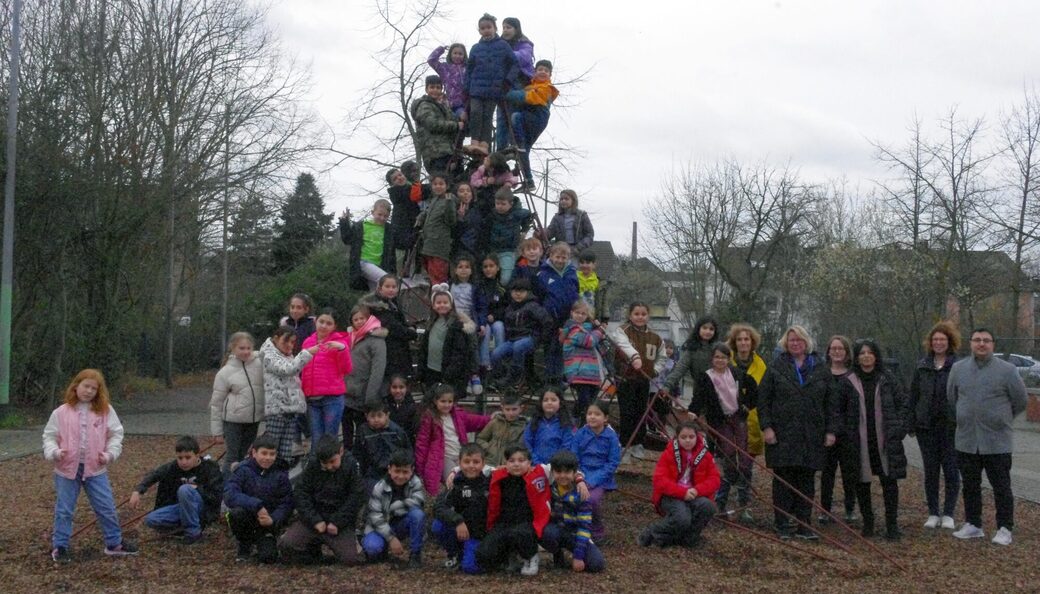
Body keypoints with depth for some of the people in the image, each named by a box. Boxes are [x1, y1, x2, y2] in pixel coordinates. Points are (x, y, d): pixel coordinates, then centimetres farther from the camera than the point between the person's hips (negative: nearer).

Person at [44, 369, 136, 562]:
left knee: (107, 508, 6)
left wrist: (110, 454, -11)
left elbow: (115, 434, 3)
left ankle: (114, 543, 20)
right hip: (67, 469, -1)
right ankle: (59, 546, 19)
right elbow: (49, 436, 3)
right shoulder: (61, 412, -2)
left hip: (95, 469, 1)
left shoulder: (105, 411, 0)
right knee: (64, 510, 7)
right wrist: (54, 452, -15)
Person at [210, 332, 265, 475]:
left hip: (253, 420, 3)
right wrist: (217, 431, -1)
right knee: (232, 457, -1)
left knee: (242, 455, 13)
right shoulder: (225, 372, -6)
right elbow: (216, 403, -1)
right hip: (233, 420, -3)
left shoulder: (259, 363, -1)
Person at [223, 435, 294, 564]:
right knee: (237, 513, -34)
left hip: (268, 523, 0)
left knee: (268, 557, -22)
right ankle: (244, 546, -4)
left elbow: (286, 504, -6)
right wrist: (256, 505, -33)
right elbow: (229, 495, -23)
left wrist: (273, 520, -26)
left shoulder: (280, 475, -3)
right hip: (247, 517, 0)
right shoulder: (243, 470, -8)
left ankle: (267, 543, 17)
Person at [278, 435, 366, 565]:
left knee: (351, 559, -21)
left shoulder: (352, 466, -7)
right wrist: (315, 520, -12)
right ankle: (313, 547, 12)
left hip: (341, 522, -2)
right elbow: (300, 493, -2)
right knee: (286, 545, -20)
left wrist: (337, 523, -12)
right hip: (312, 519, 2)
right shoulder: (312, 465, -1)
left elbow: (356, 498, -8)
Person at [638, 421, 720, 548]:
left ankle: (688, 538, -8)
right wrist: (682, 492, -24)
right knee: (682, 518, -35)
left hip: (694, 497, 3)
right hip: (671, 497, -3)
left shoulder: (705, 455, 2)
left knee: (708, 506, -32)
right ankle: (652, 533, -9)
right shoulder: (669, 454, -4)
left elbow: (714, 479, -1)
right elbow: (659, 480, -12)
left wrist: (698, 490, -21)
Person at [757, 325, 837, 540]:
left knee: (806, 482, 4)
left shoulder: (820, 369, 10)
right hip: (782, 435, -2)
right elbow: (763, 399, 2)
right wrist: (766, 426, -7)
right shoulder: (776, 368, 4)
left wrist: (830, 430, 3)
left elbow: (831, 402, 10)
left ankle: (804, 525, 12)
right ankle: (783, 525, 8)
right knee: (783, 480, 0)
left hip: (812, 436, 2)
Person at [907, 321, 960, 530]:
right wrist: (912, 423, 4)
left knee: (951, 471, 3)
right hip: (926, 426, 4)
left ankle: (948, 514, 12)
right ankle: (933, 513, 17)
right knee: (930, 471, 9)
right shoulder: (923, 366, 8)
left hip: (951, 426, -3)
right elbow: (913, 395, 9)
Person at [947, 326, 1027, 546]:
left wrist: (1001, 419, 12)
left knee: (1001, 487, 2)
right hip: (966, 441, 4)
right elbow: (951, 398, 16)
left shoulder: (1007, 370, -6)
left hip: (997, 442, -3)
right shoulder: (958, 368, 5)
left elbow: (1020, 401, 4)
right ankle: (973, 525, 24)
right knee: (970, 486, 12)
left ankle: (1005, 529, 10)